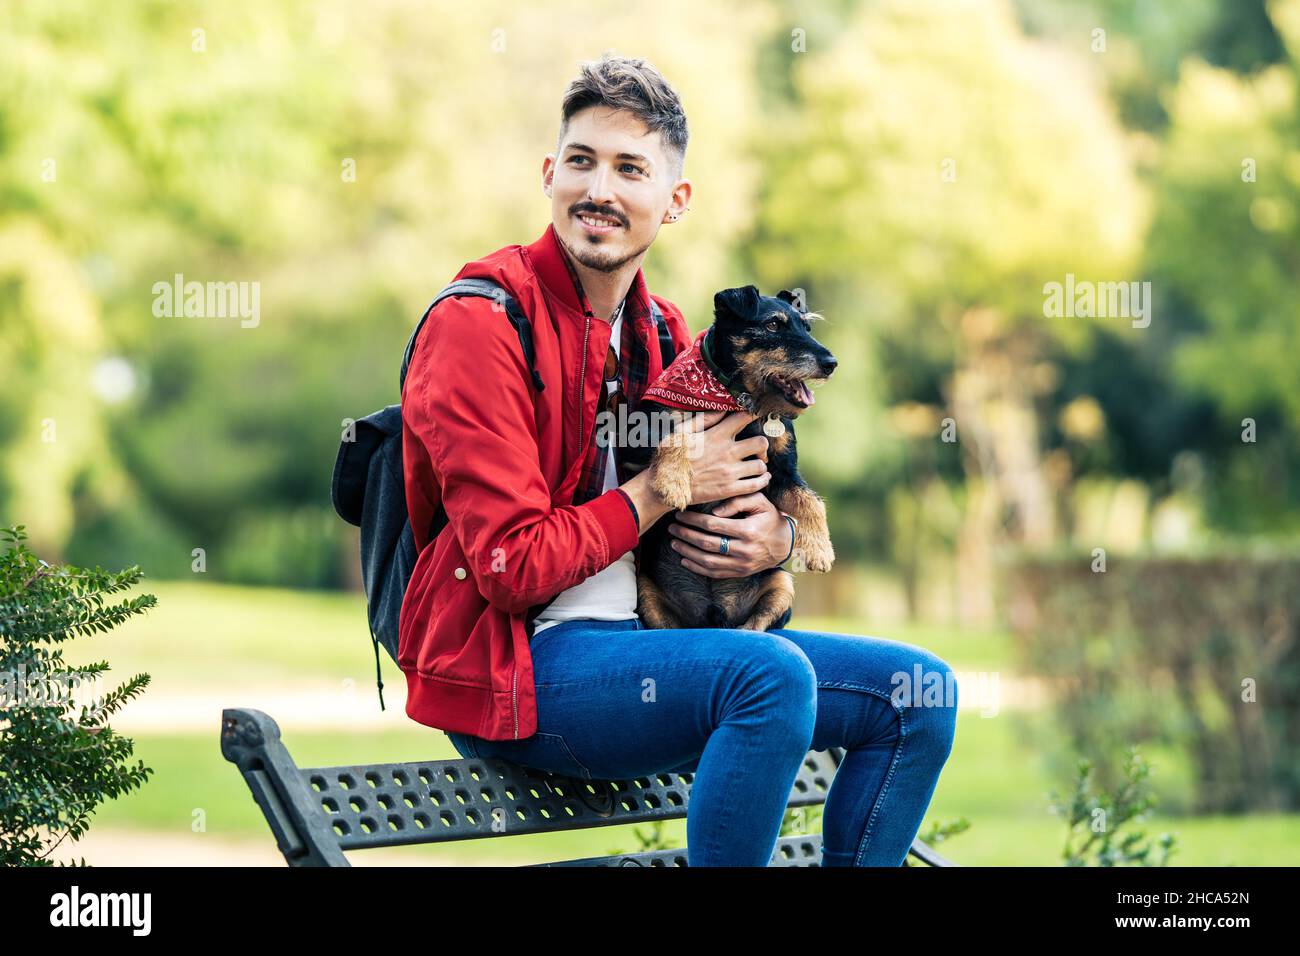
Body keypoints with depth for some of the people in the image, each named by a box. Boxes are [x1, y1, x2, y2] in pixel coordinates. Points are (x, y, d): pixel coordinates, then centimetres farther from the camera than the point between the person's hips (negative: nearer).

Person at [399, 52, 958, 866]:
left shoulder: (664, 334, 13)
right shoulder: (482, 323, -12)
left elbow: (748, 498, 23)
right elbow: (512, 567, -18)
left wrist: (775, 537, -2)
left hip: (649, 639, 8)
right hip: (513, 668, -8)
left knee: (919, 693, -1)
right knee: (772, 671, -32)